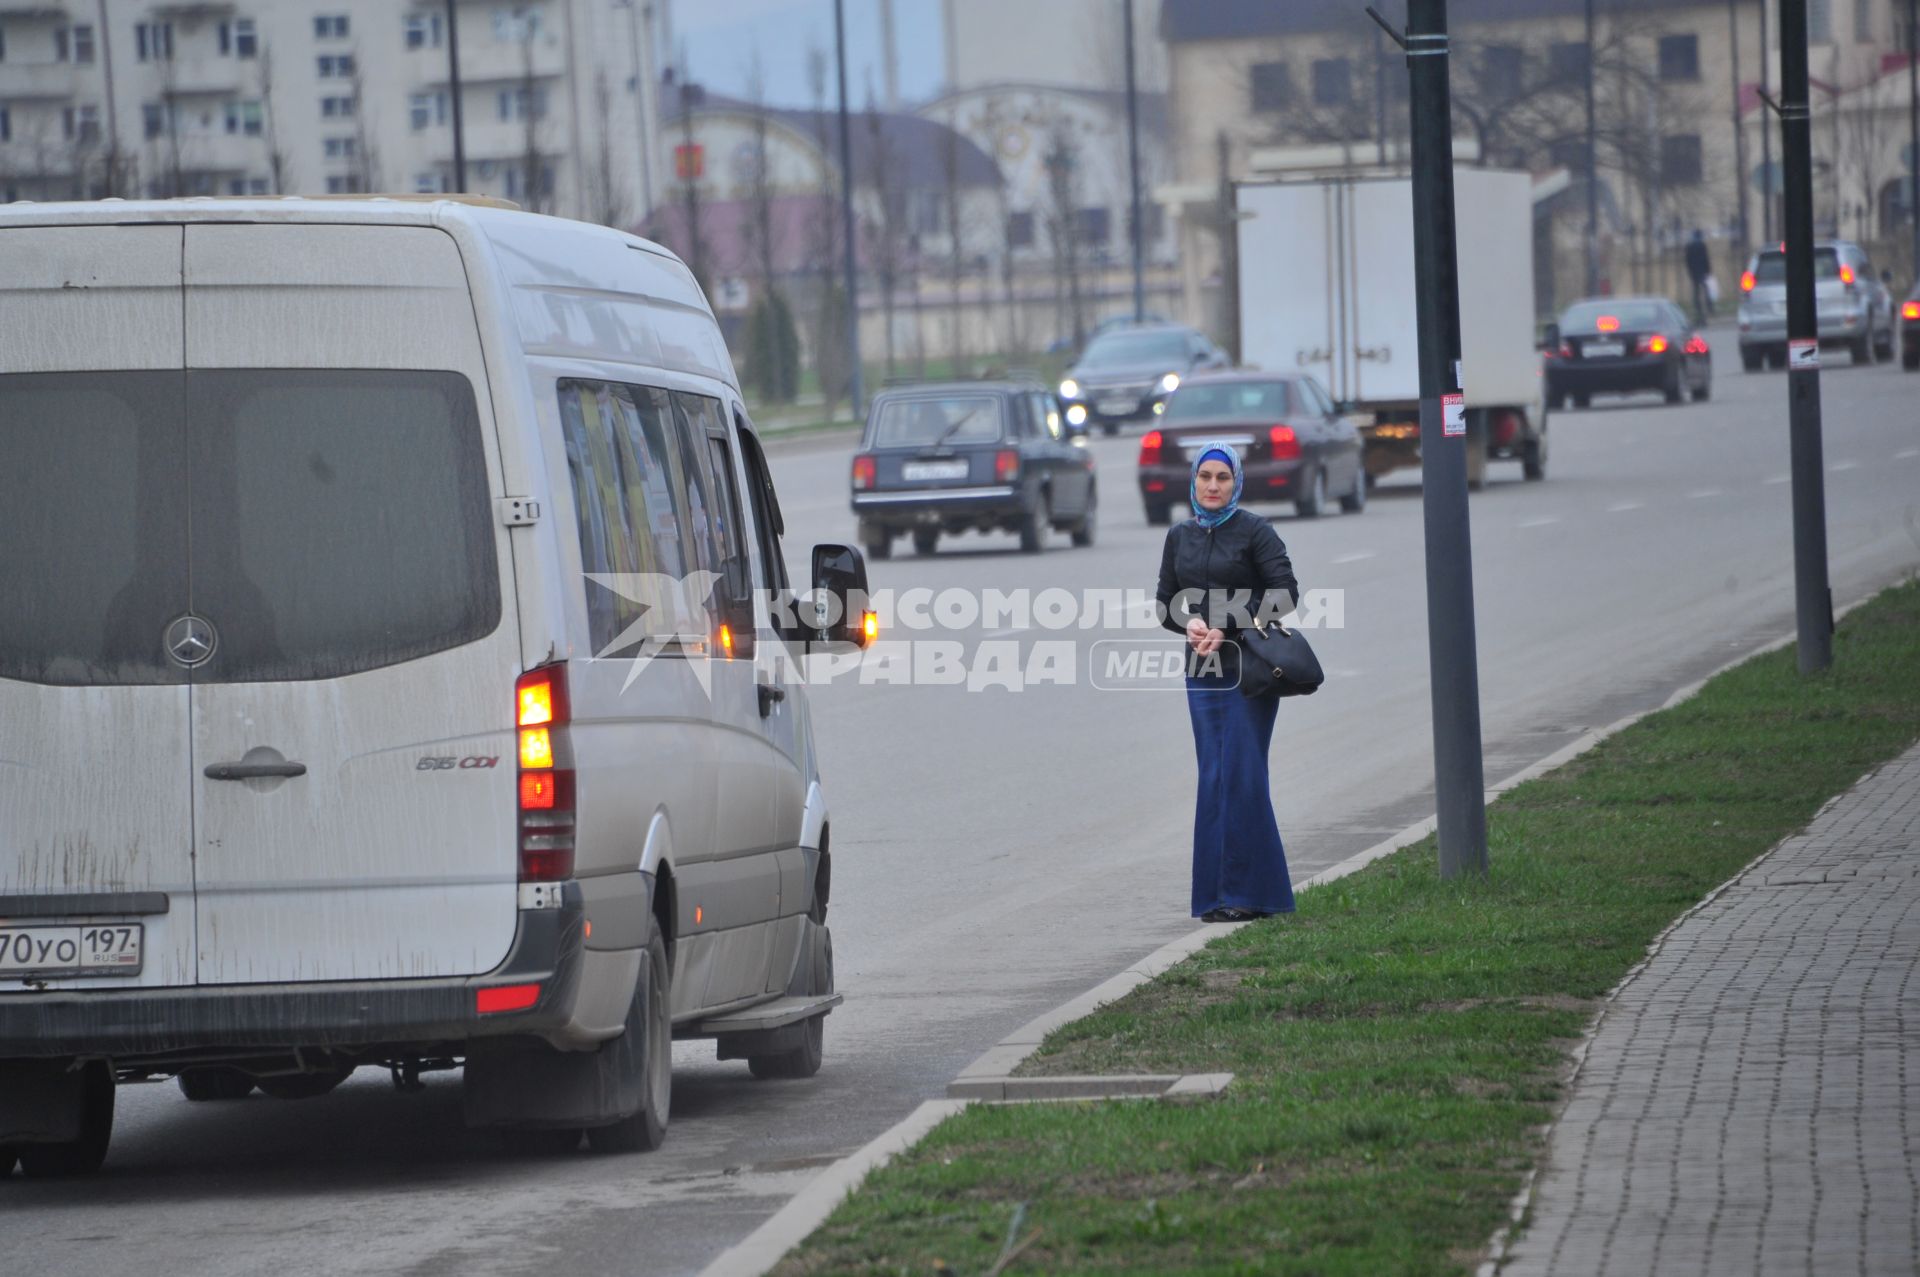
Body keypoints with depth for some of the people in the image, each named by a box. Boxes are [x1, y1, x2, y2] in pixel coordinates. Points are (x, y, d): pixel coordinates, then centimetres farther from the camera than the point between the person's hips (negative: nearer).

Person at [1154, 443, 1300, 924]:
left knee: (1242, 774, -8)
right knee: (1213, 778, 4)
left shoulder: (1255, 531, -3)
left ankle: (1250, 892, -5)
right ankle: (1217, 894, 6)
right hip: (1202, 669, 5)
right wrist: (1190, 623, -8)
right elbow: (1165, 603, 15)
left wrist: (1227, 627, -15)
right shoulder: (1180, 537, 12)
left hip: (1249, 668, -5)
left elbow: (1285, 593, -9)